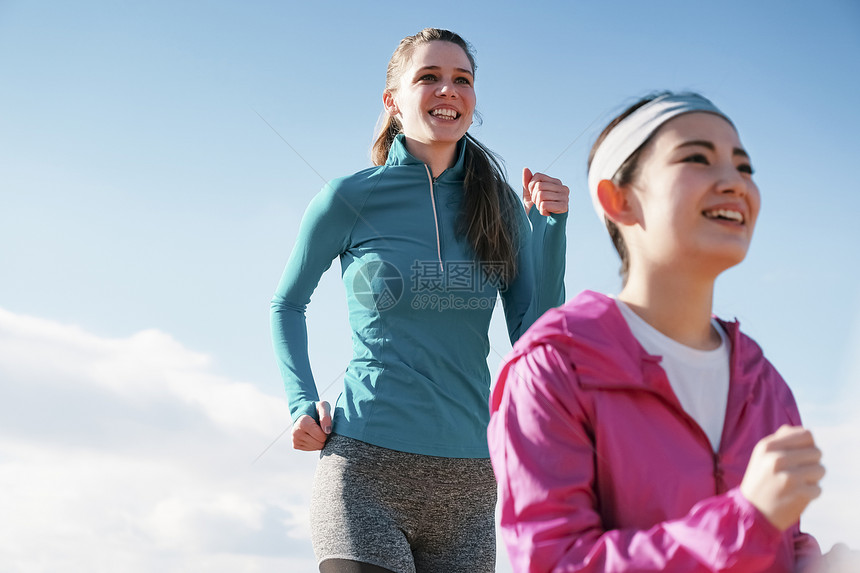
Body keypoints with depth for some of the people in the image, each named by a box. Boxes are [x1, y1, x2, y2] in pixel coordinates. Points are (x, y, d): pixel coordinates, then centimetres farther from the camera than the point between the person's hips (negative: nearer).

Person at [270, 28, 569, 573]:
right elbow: (288, 304, 13)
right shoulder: (351, 199, -1)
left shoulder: (499, 205, 6)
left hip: (467, 481, 3)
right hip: (367, 467, -3)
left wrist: (549, 226, -6)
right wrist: (302, 402, 1)